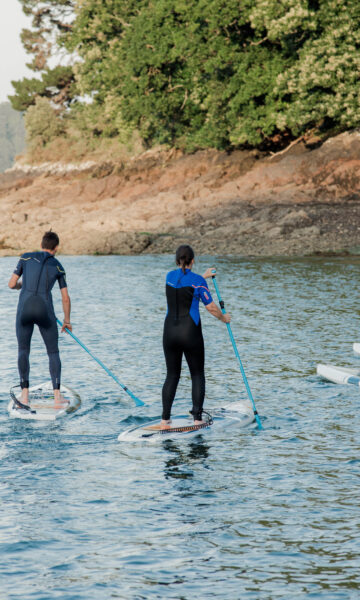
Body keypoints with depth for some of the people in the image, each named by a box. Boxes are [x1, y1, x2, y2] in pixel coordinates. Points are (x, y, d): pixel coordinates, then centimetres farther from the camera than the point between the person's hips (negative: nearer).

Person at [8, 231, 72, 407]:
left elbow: (12, 284, 9)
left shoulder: (26, 258, 7)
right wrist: (67, 320, 29)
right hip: (45, 311, 0)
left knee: (23, 351, 14)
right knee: (53, 353, 11)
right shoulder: (58, 267, 11)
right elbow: (65, 298, 15)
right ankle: (57, 394, -2)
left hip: (24, 310, 0)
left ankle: (25, 392, 3)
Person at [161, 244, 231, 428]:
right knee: (197, 375, 10)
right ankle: (197, 417, 4)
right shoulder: (197, 281, -10)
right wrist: (224, 318, 14)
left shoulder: (170, 276, 5)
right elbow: (211, 307, -5)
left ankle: (165, 418, 3)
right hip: (190, 333, -4)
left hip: (170, 332, 4)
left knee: (172, 375, 12)